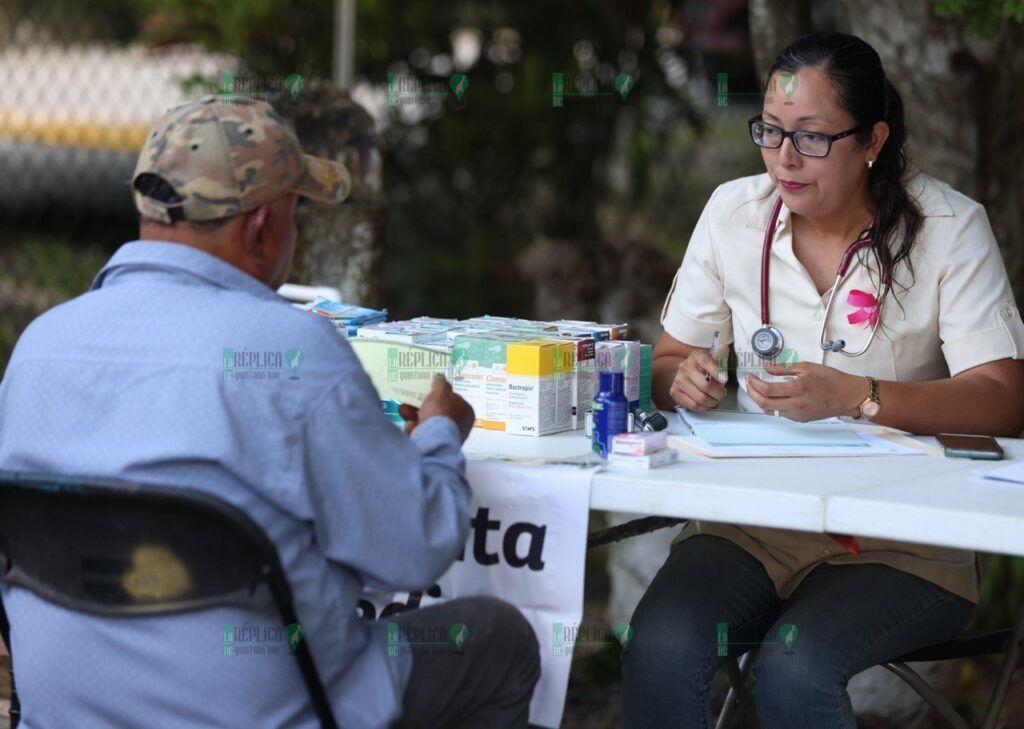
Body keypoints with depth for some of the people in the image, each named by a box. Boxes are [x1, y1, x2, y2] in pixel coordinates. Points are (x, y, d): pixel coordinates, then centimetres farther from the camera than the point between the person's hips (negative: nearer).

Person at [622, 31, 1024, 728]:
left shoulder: (949, 227, -6)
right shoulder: (734, 211, 6)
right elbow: (669, 363, 14)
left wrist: (855, 396, -29)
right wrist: (683, 379, -12)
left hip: (901, 538, -3)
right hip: (752, 519, 3)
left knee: (794, 668, -31)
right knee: (660, 645, -27)